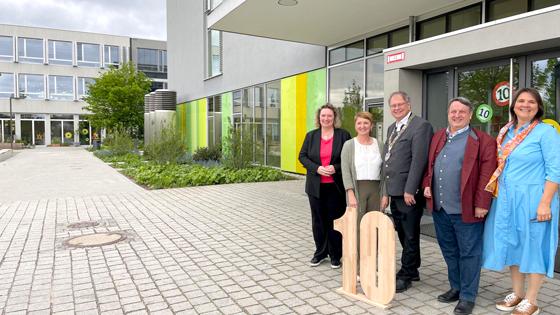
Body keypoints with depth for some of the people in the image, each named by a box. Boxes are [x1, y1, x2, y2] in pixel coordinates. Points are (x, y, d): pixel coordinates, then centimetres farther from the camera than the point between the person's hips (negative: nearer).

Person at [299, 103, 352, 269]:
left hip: (336, 186, -2)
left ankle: (335, 255, 18)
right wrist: (317, 168, -12)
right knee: (318, 220, 11)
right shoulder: (311, 135, 8)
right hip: (316, 186, 3)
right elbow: (303, 156, 5)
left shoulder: (343, 135, 0)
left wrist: (336, 168, -16)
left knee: (334, 220, 3)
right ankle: (320, 252, 26)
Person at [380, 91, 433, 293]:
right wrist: (385, 192, 14)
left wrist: (409, 190, -19)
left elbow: (419, 160, -16)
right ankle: (411, 271, 30)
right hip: (394, 192, 8)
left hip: (408, 193, -8)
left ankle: (406, 275, 17)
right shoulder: (391, 128, 17)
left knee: (410, 236, 4)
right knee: (403, 234, 16)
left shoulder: (420, 126, -8)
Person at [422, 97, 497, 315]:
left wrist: (481, 204, -17)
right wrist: (427, 184, 4)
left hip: (466, 209, -6)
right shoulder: (438, 137, 12)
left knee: (468, 253, 6)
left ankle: (467, 297, 18)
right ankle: (456, 287, 34)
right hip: (439, 207, 6)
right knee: (449, 251, 18)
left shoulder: (482, 141, -7)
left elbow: (487, 175, -13)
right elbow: (429, 165, 20)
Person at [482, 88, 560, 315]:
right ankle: (517, 294, 29)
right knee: (512, 244, 14)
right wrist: (499, 194, 9)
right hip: (507, 200, 6)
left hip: (532, 199, -6)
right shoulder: (506, 132, 10)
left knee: (533, 246, 4)